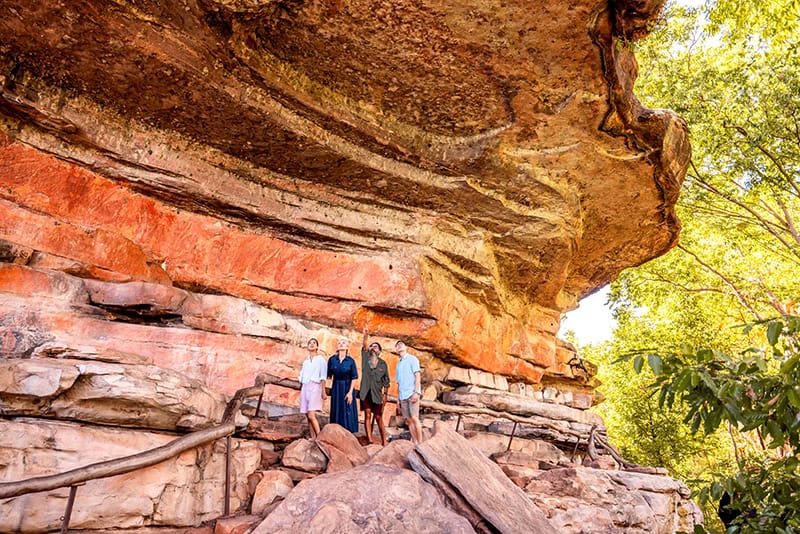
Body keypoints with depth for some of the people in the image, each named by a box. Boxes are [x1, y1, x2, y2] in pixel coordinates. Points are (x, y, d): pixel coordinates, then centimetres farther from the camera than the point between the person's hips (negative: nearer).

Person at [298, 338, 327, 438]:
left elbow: (323, 376, -3)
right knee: (308, 417, 1)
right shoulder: (305, 359, 18)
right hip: (305, 388, 6)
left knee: (311, 416, -18)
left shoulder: (320, 358, 3)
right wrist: (300, 390, 15)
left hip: (315, 387, -5)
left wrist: (323, 391, -10)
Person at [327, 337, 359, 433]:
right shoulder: (332, 359, 0)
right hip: (336, 388, 2)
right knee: (336, 411, 6)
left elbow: (354, 378, -5)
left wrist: (350, 392, -12)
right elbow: (328, 375, 3)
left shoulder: (351, 361, -5)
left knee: (348, 412, -2)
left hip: (347, 388, -2)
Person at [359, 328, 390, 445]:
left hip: (377, 393, 0)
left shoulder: (383, 364, 7)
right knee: (367, 415, -2)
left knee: (379, 418, 2)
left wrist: (385, 394, 0)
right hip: (366, 392, 0)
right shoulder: (365, 358, 6)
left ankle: (384, 442, 9)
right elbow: (365, 346, -12)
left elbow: (386, 381, 8)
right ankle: (369, 440, 0)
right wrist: (366, 336, -29)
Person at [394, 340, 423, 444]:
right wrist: (398, 399, 16)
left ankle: (420, 442, -7)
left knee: (414, 418, -12)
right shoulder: (398, 364, 21)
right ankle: (414, 443, 5)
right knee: (409, 420, 2)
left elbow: (417, 376, -4)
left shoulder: (412, 359, 4)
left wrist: (416, 392, -15)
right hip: (403, 396, 6)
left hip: (412, 393, -5)